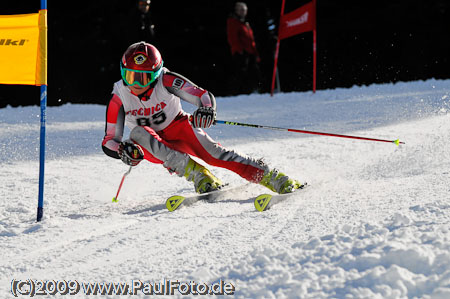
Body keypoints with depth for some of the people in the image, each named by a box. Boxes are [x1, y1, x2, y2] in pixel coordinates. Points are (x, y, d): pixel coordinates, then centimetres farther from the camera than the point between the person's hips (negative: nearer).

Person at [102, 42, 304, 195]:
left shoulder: (166, 81, -21)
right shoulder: (119, 97, -19)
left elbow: (204, 96, -23)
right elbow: (108, 141, -16)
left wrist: (206, 109, -46)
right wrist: (123, 150, -39)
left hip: (178, 129, -1)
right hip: (153, 146, 1)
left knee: (211, 152, -28)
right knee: (138, 133, -32)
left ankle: (273, 179, -27)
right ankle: (198, 175, -38)